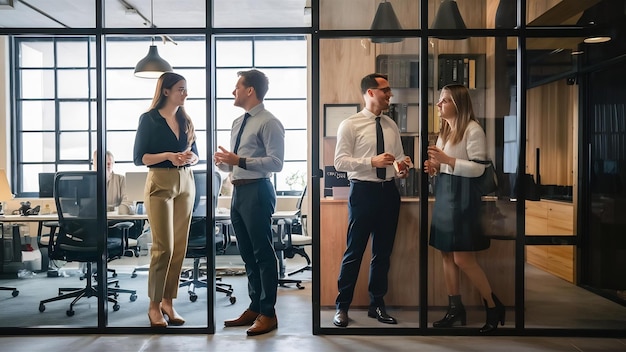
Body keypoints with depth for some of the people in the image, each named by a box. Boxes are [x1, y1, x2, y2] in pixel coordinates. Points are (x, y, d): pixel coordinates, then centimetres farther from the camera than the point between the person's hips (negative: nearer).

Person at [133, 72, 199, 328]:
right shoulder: (149, 119, -2)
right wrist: (168, 155, -19)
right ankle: (154, 305, 7)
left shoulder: (186, 121, 13)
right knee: (164, 247, -8)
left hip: (185, 184, 5)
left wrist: (189, 158, -8)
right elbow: (139, 158, -5)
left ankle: (168, 302, 14)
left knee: (179, 247, 4)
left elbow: (195, 155, 16)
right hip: (160, 184, -5)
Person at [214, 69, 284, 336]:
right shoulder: (237, 122, 18)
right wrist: (223, 162, 1)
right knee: (247, 253, 15)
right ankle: (254, 308, 27)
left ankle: (268, 313, 11)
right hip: (238, 191, 9)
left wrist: (239, 160, -21)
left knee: (263, 253, 0)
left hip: (257, 191, -9)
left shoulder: (269, 122, -9)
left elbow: (276, 163, -17)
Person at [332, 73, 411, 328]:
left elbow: (399, 157, 16)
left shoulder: (391, 126, 12)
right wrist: (372, 161, -23)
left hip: (388, 191, 6)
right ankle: (342, 306, 17)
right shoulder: (350, 125, -5)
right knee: (354, 251, 1)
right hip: (363, 191, -5)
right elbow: (340, 161, -12)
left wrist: (403, 168, -7)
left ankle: (377, 304, 28)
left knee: (383, 252, 13)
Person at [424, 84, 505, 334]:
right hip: (443, 193, 9)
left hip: (462, 194, -9)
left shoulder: (472, 129, -11)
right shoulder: (445, 130, 16)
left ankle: (494, 306, 12)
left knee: (463, 258, -7)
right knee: (446, 254, 9)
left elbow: (478, 168, -18)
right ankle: (455, 308, 20)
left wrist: (446, 159, -22)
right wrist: (435, 167, 4)